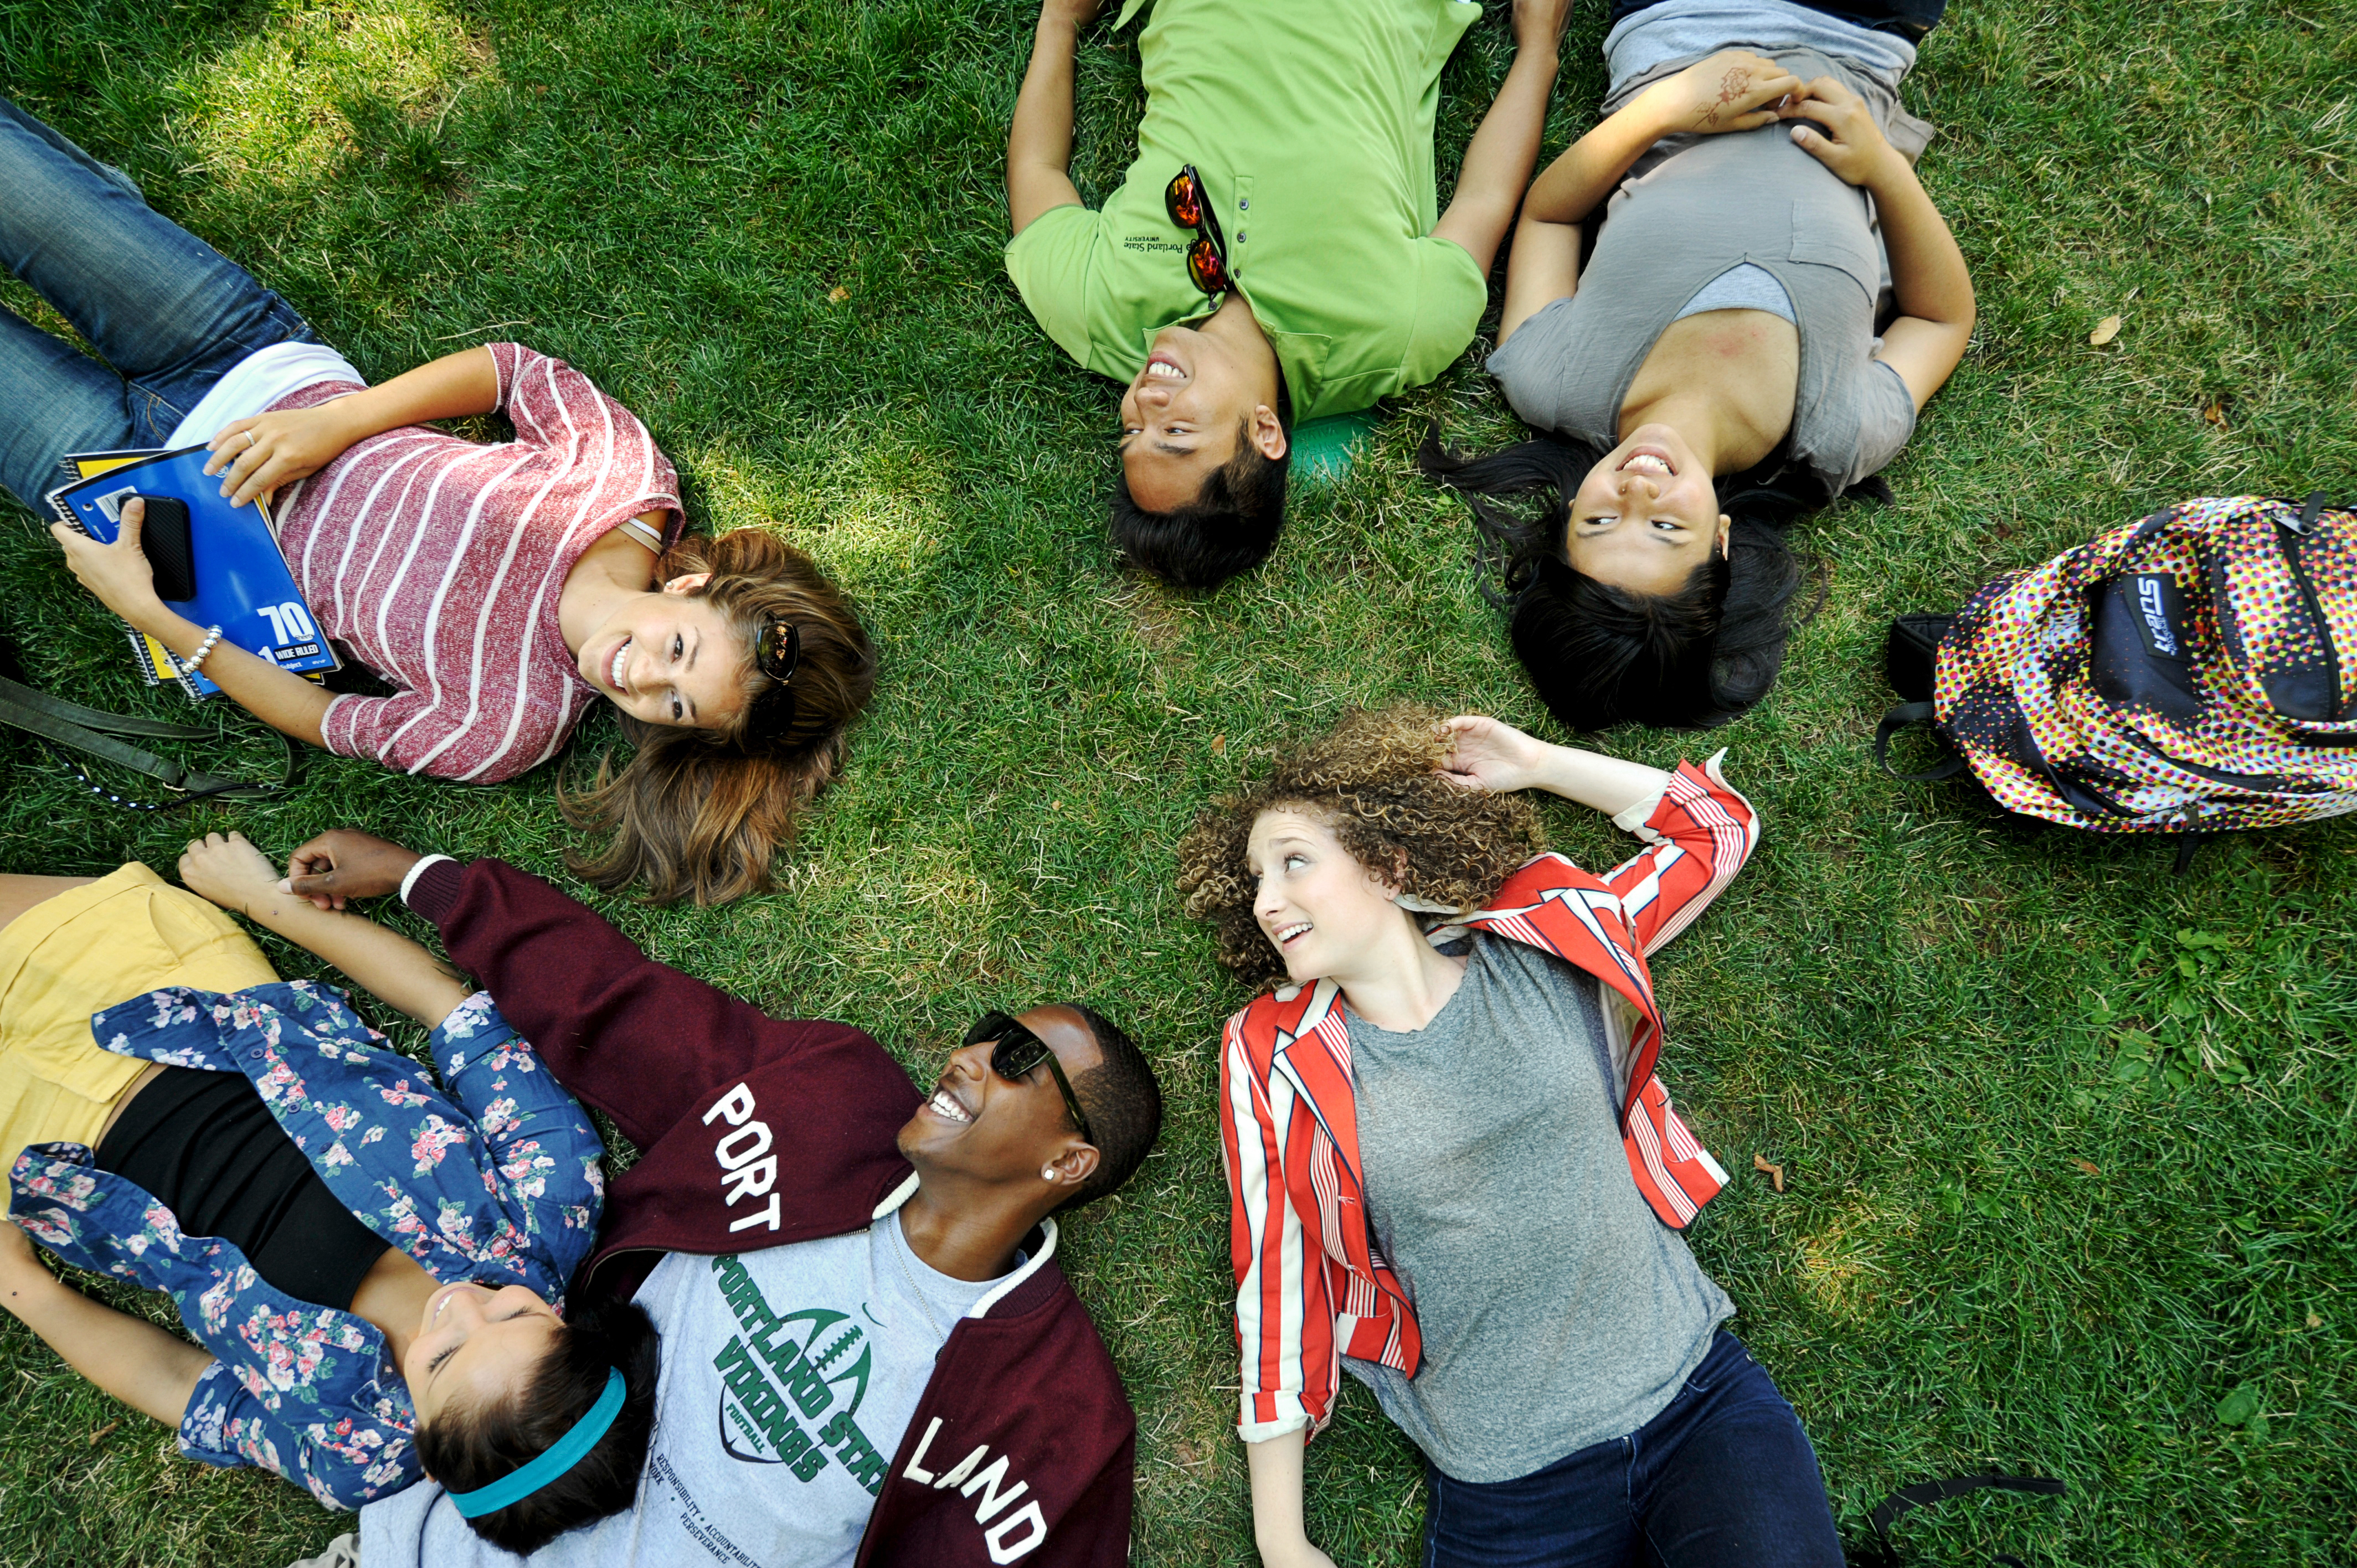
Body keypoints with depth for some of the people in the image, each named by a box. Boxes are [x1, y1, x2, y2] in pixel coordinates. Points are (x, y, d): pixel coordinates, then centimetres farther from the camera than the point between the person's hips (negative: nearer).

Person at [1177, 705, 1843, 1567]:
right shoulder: (1273, 1060, -7)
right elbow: (1276, 1292, -3)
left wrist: (1540, 765, -2)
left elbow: (1719, 826, 7)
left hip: (1696, 1386, 1)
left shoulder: (1545, 950, -4)